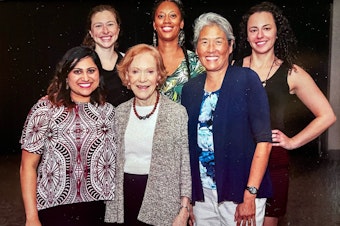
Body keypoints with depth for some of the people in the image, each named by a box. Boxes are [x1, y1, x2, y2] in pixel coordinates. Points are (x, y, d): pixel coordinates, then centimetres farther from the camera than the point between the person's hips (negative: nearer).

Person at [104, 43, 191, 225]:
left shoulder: (177, 112, -7)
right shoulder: (119, 113, 4)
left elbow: (186, 166, -6)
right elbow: (112, 161, 10)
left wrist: (184, 211, -8)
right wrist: (111, 208, 9)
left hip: (162, 203, -3)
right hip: (124, 199, 3)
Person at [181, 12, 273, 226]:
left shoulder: (246, 79, -7)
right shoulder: (190, 88, 6)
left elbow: (264, 140, -12)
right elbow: (188, 144, 9)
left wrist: (250, 195, -16)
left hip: (240, 194, -4)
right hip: (202, 194, 4)